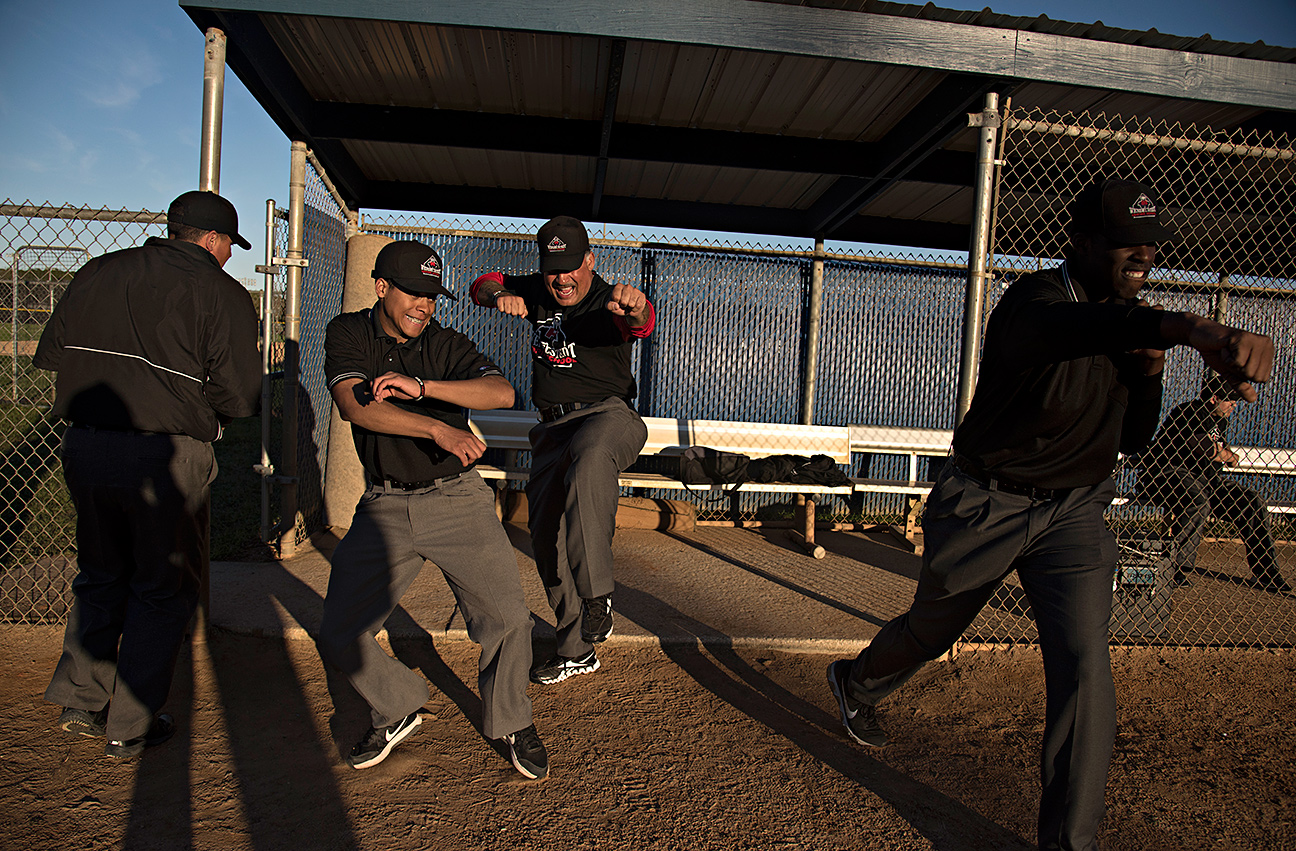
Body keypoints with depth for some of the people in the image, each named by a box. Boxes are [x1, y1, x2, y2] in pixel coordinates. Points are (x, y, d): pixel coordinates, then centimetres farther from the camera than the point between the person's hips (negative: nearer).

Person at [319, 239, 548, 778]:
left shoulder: (447, 345, 3)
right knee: (338, 638, -2)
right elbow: (354, 406, -17)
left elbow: (502, 392, -15)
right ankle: (396, 712, 27)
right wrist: (439, 428, -30)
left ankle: (510, 724, 18)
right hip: (384, 508, 1)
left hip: (457, 500, 0)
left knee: (507, 619, -9)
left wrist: (421, 386, -24)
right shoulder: (349, 334, 2)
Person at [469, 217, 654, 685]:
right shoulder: (537, 292, 8)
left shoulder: (610, 302, -9)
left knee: (589, 458, -42)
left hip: (607, 415, -6)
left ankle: (596, 596, -39)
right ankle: (576, 650, 16)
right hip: (553, 428, 6)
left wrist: (633, 307, -58)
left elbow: (642, 323, -32)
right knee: (548, 537, 2)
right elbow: (482, 285, 18)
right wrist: (499, 295, -7)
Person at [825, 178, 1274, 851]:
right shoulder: (1034, 300, -23)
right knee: (929, 632, 15)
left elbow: (1133, 439, 8)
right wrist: (1192, 328, -68)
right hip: (986, 507, -5)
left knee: (1083, 662, -8)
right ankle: (855, 682, 50)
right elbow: (1071, 329, -50)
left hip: (1076, 511, 5)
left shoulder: (1130, 325, 2)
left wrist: (1148, 371, -10)